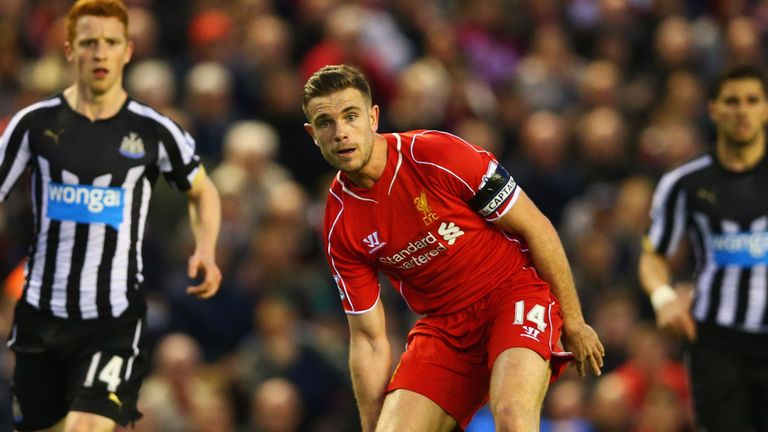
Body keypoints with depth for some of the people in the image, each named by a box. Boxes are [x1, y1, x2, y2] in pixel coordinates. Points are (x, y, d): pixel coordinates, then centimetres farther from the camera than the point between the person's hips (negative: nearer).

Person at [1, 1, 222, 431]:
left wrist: (206, 252, -3)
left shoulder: (154, 131, -2)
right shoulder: (35, 122, -1)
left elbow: (202, 190, 15)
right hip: (41, 313, 2)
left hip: (115, 321, -2)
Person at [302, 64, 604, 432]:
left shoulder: (438, 156, -18)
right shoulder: (340, 228, -5)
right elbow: (369, 339, 1)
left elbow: (536, 229, -8)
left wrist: (573, 320, -4)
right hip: (444, 324, 4)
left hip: (517, 294, -4)